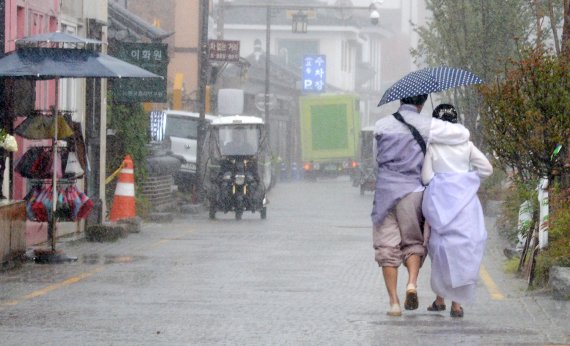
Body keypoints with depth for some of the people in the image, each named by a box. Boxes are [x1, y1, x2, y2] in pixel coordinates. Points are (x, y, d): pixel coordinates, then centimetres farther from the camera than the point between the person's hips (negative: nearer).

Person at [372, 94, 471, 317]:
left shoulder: (381, 126, 7)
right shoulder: (427, 126, -2)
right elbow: (463, 134, -3)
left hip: (385, 190, 1)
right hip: (413, 190, -1)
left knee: (387, 247, 5)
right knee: (413, 242, 15)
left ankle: (394, 302, 1)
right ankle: (412, 282, -10)